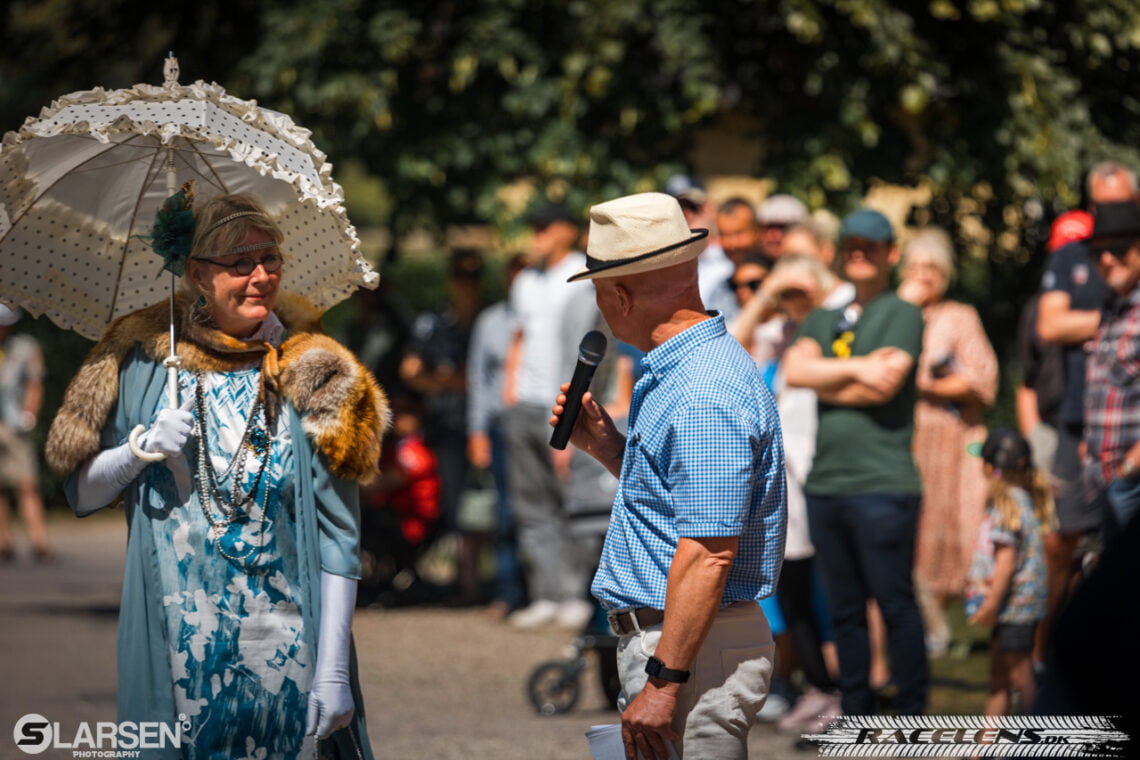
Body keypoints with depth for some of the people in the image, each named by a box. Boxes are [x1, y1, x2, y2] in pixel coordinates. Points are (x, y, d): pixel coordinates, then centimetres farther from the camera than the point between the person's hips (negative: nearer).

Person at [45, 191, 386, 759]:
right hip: (173, 643, 1)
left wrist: (334, 669, -10)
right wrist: (142, 449, -10)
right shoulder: (145, 361, 4)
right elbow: (81, 494, 11)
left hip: (281, 644, -1)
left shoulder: (309, 379, 0)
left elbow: (338, 537, -4)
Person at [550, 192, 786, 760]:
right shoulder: (675, 377, 15)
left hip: (690, 650, -11)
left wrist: (663, 682, -26)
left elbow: (710, 554, -25)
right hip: (656, 643, 11)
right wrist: (604, 446, 16)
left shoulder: (703, 398, -20)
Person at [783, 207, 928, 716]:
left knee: (896, 604, -5)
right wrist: (858, 367, -9)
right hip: (825, 483, 6)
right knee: (844, 609, 8)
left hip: (882, 484, -6)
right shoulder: (822, 321, 20)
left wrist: (825, 384, 1)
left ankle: (911, 716, -1)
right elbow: (795, 370, 2)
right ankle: (856, 715, 14)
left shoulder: (903, 315, 3)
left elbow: (885, 385, -11)